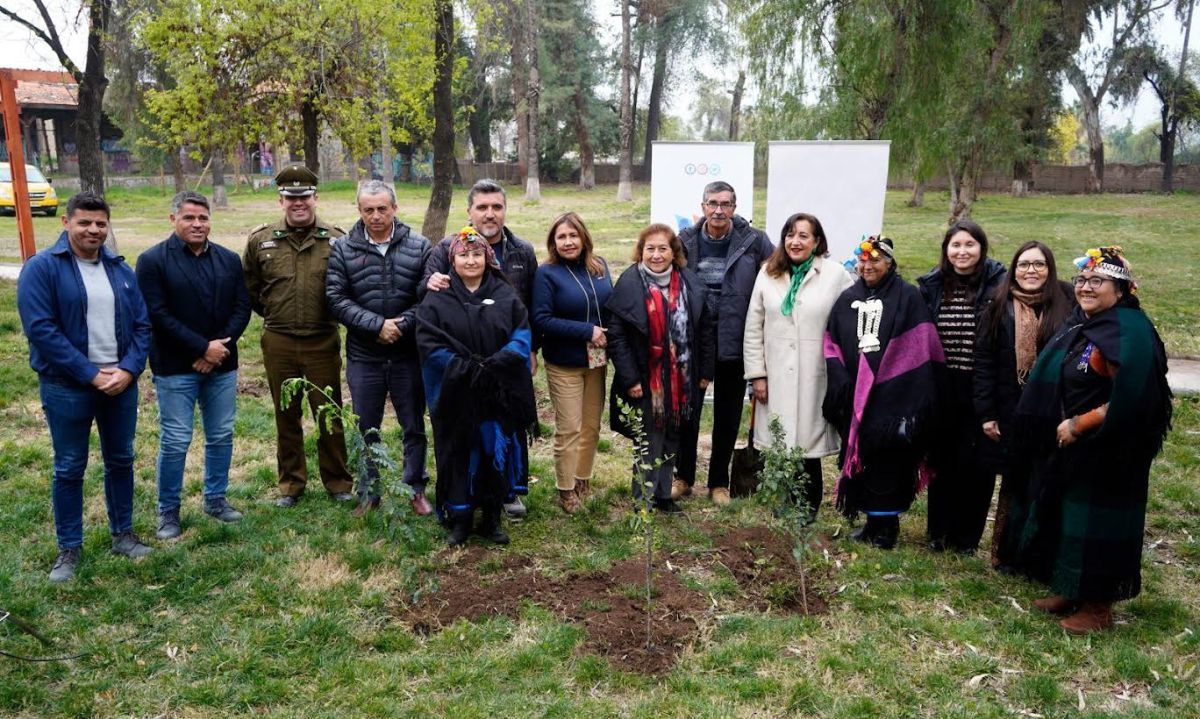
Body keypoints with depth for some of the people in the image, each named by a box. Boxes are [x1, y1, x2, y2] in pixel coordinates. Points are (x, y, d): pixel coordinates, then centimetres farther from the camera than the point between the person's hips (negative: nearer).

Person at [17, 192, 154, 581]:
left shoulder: (121, 269, 7)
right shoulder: (41, 268, -8)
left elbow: (142, 324, 6)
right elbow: (41, 329, -16)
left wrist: (129, 369, -10)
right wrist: (91, 374, -18)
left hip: (121, 383, 4)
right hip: (67, 387, -4)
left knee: (121, 460, 14)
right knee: (69, 469, 6)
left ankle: (123, 534, 29)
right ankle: (69, 549, 19)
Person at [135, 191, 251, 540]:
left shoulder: (229, 259, 6)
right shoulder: (153, 260, -6)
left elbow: (242, 307, 2)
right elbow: (158, 315, -13)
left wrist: (220, 346, -12)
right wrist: (203, 347, -17)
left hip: (222, 365, 4)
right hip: (175, 367, -4)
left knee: (221, 436, 12)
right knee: (175, 442, 0)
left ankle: (216, 498, 27)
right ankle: (168, 510, 15)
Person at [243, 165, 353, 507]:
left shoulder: (336, 240, -3)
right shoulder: (261, 241, 2)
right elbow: (248, 289, 13)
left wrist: (334, 314, 1)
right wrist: (273, 313, 9)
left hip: (323, 341, -2)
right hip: (278, 343, 2)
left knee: (329, 415, 8)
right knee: (286, 416, 13)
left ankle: (338, 482, 22)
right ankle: (291, 483, 27)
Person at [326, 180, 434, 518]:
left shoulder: (419, 247, -3)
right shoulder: (343, 249, -1)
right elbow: (336, 298, -7)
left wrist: (402, 326, -17)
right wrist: (377, 325, -17)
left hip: (409, 356, 0)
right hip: (363, 358, 1)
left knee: (414, 427, 12)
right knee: (366, 430, 13)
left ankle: (417, 489, 29)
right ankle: (368, 493, 28)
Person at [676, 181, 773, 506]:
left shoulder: (755, 242, -7)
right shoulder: (686, 241, -1)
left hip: (734, 344, -1)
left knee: (727, 418, 11)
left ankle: (719, 482, 28)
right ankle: (684, 477, 29)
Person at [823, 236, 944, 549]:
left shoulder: (907, 297, -2)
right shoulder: (848, 299, 11)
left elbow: (920, 347, -8)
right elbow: (831, 344, 11)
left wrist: (915, 397, -15)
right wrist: (841, 381, -3)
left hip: (892, 397, -4)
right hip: (856, 397, 4)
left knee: (889, 461, 0)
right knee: (861, 457, 9)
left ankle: (887, 524, 12)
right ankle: (873, 520, 21)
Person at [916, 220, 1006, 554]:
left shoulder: (999, 285, -6)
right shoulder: (931, 286, 3)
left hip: (981, 391, -2)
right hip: (942, 390, 2)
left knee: (977, 464, 4)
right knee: (942, 461, 11)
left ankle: (967, 536, 21)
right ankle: (939, 532, 26)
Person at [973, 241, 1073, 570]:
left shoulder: (1067, 304, -1)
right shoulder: (999, 308, 0)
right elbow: (983, 362, -2)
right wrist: (986, 414, -5)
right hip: (1010, 415, 0)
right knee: (1015, 483, 8)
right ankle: (1007, 553, 20)